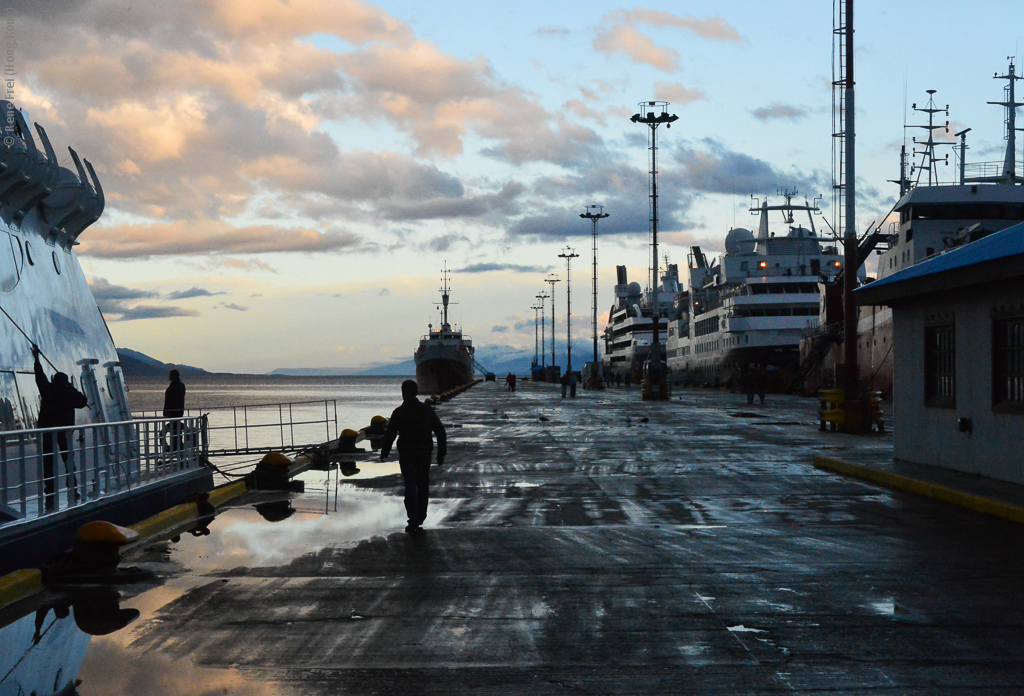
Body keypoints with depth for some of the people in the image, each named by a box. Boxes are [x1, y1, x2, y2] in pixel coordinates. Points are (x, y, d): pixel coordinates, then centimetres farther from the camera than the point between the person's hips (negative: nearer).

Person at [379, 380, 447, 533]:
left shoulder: (399, 412, -9)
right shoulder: (427, 410, 3)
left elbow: (390, 434, -10)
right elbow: (441, 432, 3)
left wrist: (384, 453, 3)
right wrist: (441, 453, 9)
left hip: (407, 455, -3)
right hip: (425, 453, 3)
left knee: (410, 487, -2)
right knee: (423, 486, 16)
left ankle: (414, 522, -10)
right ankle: (420, 519, 25)